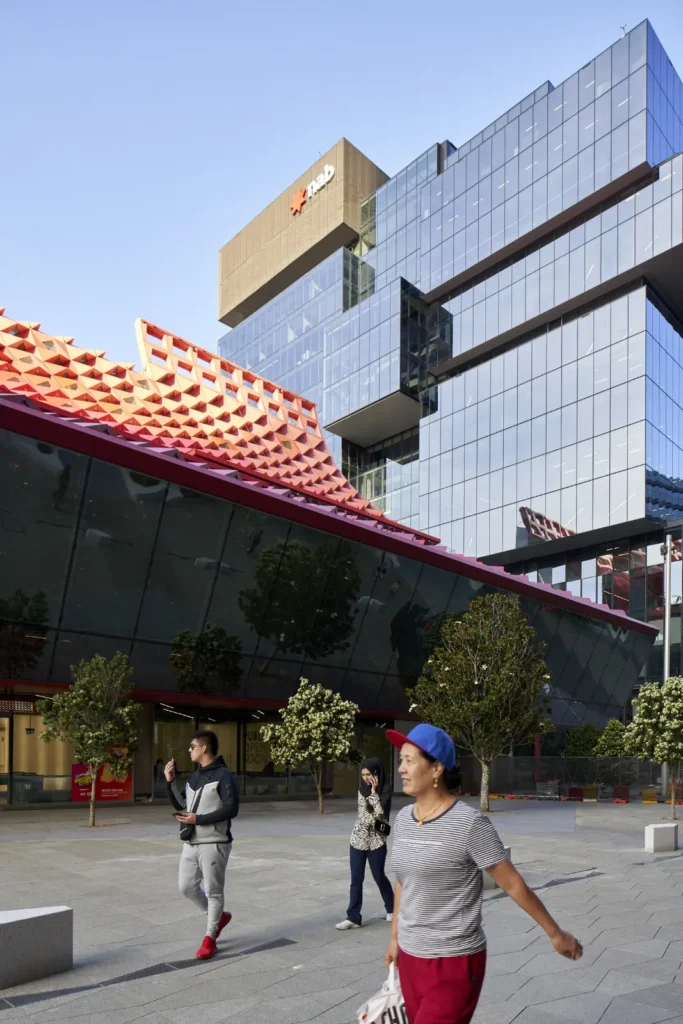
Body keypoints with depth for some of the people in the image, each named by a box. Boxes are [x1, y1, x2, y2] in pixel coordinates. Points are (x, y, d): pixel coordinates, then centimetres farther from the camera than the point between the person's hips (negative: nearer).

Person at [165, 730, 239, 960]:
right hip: (191, 844, 8)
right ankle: (218, 916, 31)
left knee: (213, 891, 1)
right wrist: (170, 782, 3)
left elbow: (231, 809, -20)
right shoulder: (194, 776, 12)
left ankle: (209, 938, 15)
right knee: (186, 887, 12)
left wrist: (198, 819, -21)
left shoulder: (223, 775, -13)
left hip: (213, 844, -8)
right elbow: (182, 806, 15)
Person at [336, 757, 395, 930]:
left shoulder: (385, 790, -12)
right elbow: (364, 814, 9)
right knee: (356, 880, 2)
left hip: (376, 840, -4)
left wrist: (373, 792, -22)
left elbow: (380, 814, -21)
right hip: (358, 839, 4)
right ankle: (353, 917, 7)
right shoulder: (362, 789, 4)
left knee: (379, 877, 10)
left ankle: (392, 908, 32)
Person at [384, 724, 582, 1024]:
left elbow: (514, 885, -11)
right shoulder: (403, 819, 1)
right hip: (410, 957, 6)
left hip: (454, 963, -6)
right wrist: (395, 937, 20)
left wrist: (556, 934, -2)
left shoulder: (469, 823, -19)